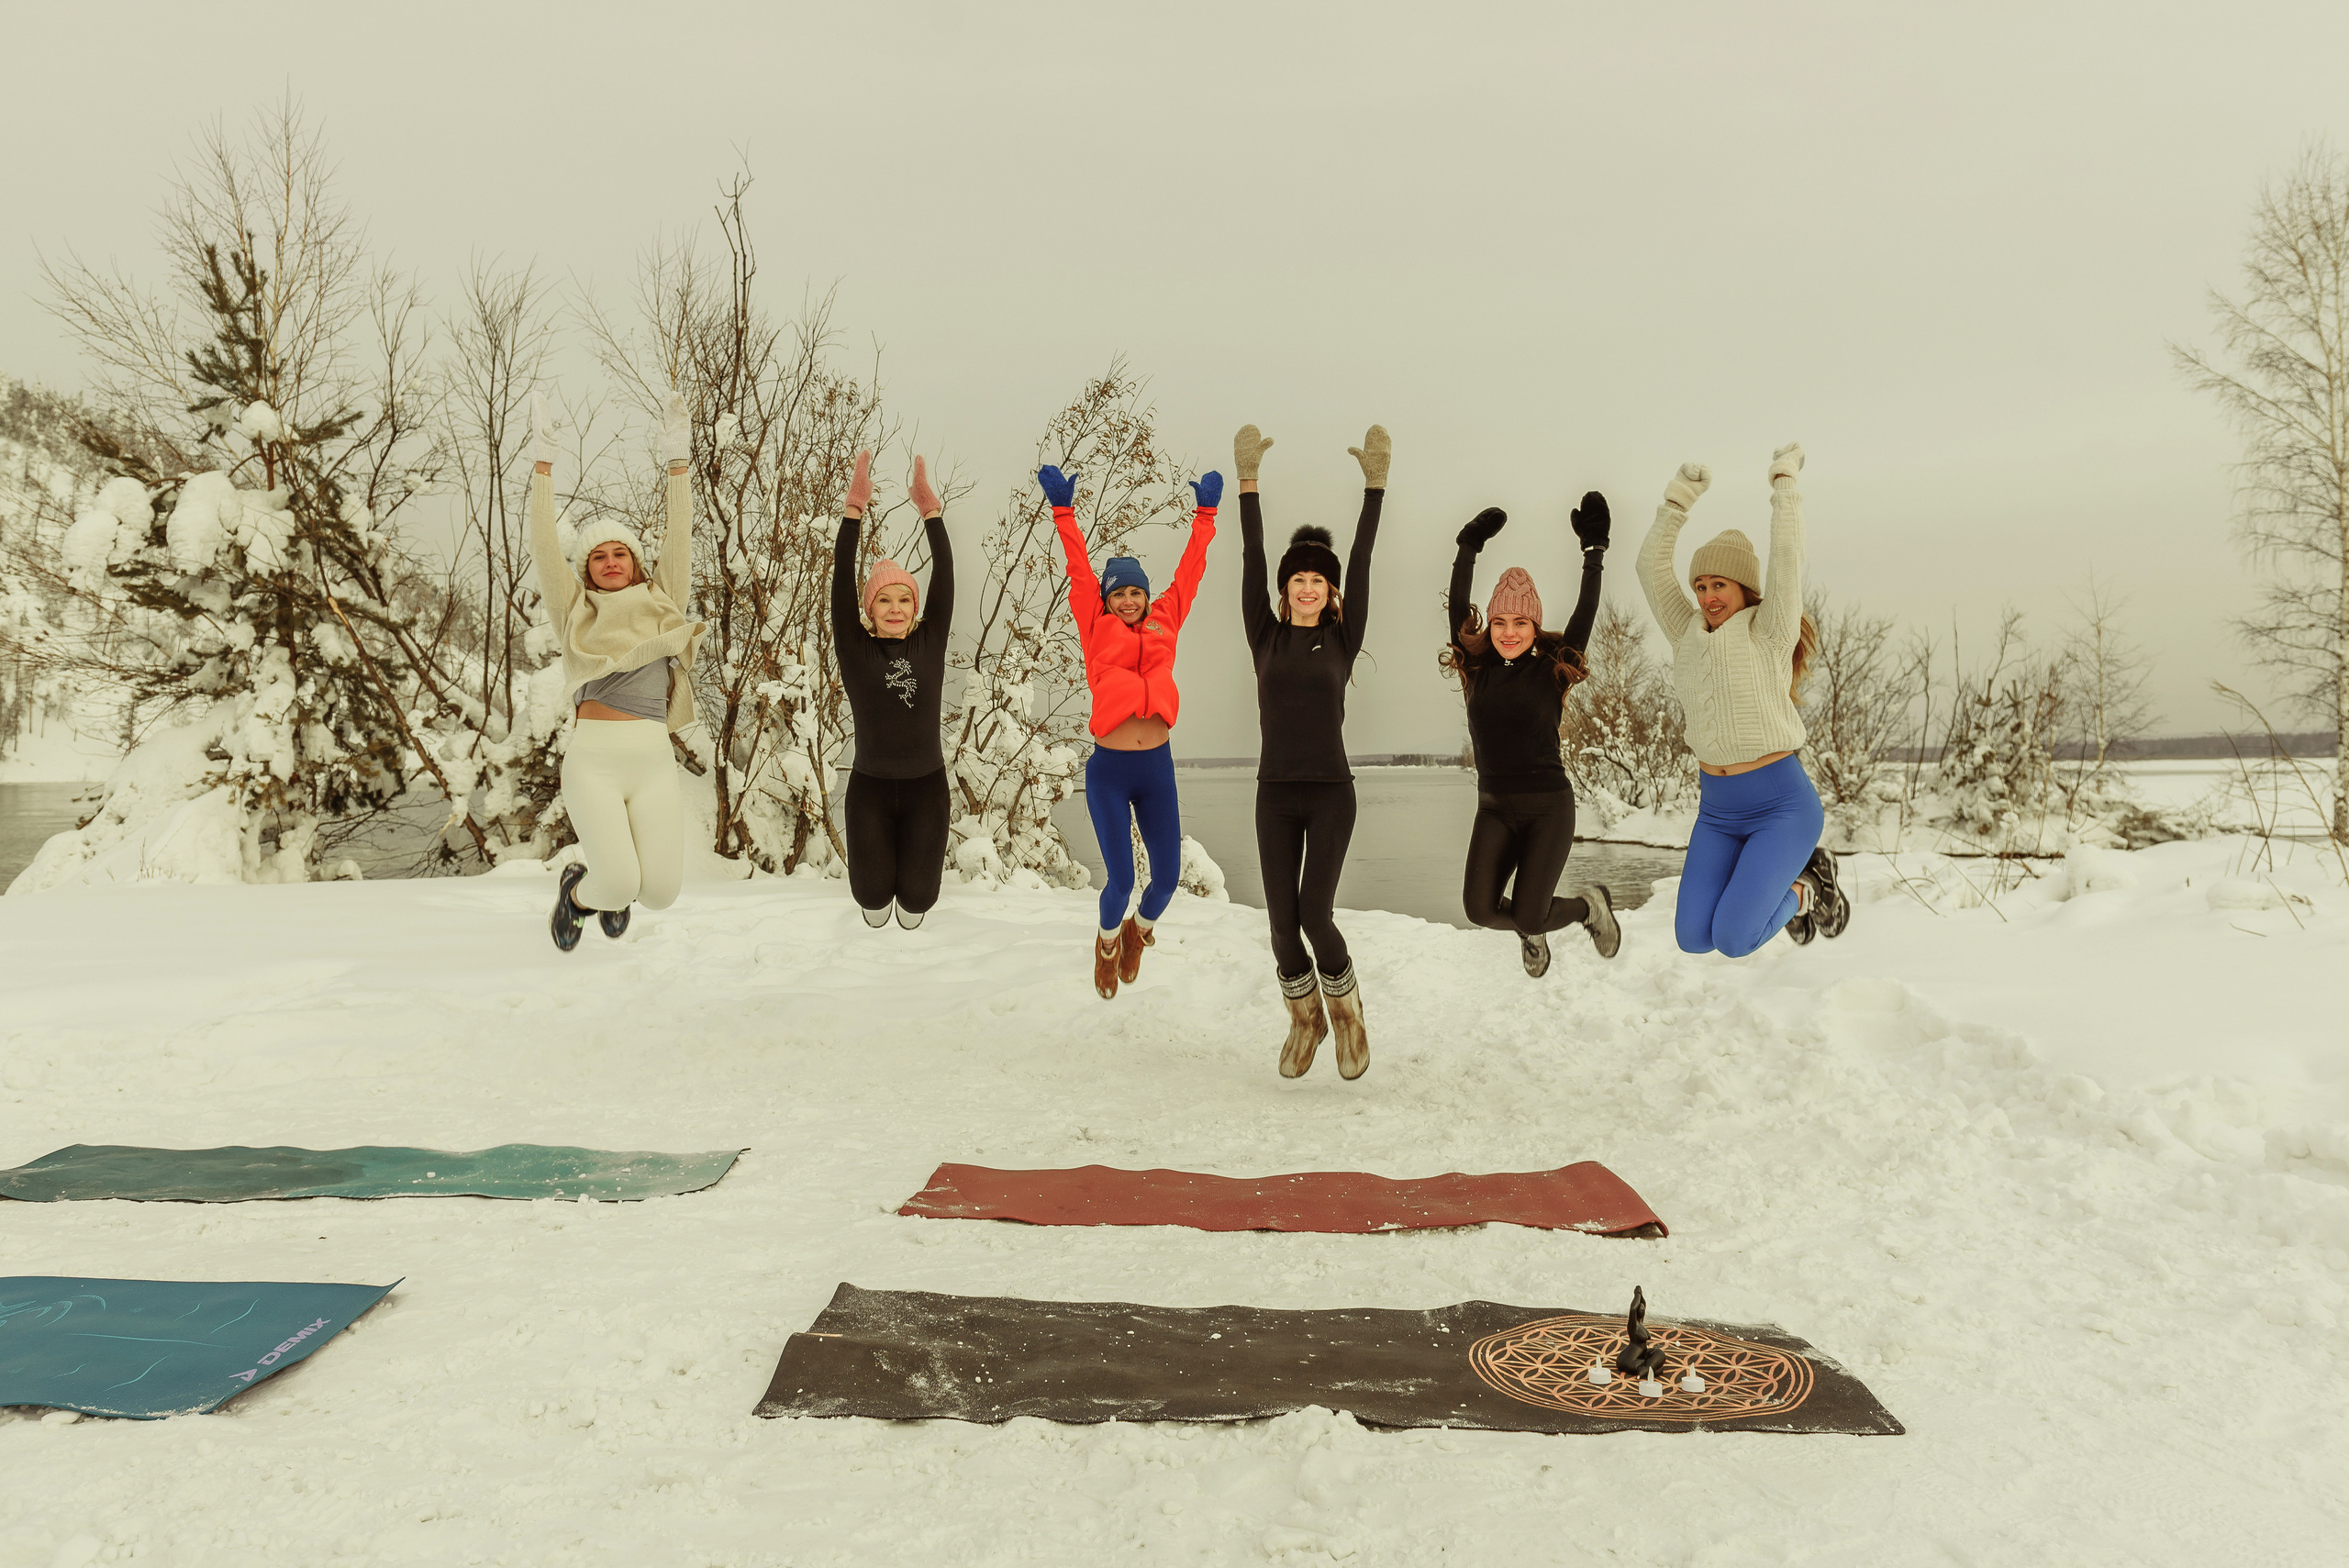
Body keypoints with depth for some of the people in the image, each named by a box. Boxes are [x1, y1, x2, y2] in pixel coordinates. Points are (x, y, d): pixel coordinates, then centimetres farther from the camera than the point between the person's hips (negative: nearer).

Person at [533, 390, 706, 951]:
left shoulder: (662, 604, 16)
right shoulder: (576, 612, 11)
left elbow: (679, 540, 10)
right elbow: (544, 545, 3)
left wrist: (677, 462, 7)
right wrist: (543, 463, -2)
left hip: (653, 760, 2)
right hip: (593, 758, -2)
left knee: (660, 891, -10)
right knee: (617, 886, -19)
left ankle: (610, 879, 28)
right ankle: (579, 888, 20)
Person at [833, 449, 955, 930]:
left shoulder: (930, 644, 0)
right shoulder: (855, 649, -3)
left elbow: (944, 577, -8)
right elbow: (842, 580, -12)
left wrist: (931, 510, -17)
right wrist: (854, 509, -20)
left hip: (926, 786, 1)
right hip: (870, 787, -1)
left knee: (919, 897, 2)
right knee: (872, 894, 1)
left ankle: (909, 905, 38)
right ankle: (880, 900, 38)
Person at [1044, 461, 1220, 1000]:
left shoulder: (1164, 622, 10)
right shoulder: (1097, 630, 3)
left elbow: (1189, 570, 17)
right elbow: (1079, 571, 6)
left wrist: (1206, 512, 23)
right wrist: (1063, 511, 8)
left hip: (1157, 767, 3)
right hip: (1108, 770, -3)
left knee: (1167, 877, 3)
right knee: (1120, 881, -4)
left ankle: (1139, 929, 37)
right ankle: (1108, 940, 29)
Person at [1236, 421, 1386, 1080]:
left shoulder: (1343, 640, 5)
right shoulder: (1266, 638, 7)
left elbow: (1361, 563, -2)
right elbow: (1251, 561, 1)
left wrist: (1375, 482, -7)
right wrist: (1249, 481, -6)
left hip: (1330, 794, -2)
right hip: (1275, 795, 2)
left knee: (1315, 915, -13)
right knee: (1282, 924, 0)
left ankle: (1347, 1013, 13)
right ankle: (1304, 1020, 25)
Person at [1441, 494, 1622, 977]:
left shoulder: (1552, 671, -2)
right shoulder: (1477, 672, 4)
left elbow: (1585, 614, -7)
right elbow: (1458, 610, 0)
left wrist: (1594, 551, -8)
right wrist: (1469, 548, -3)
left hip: (1548, 807, -2)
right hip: (1495, 809, 3)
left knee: (1528, 918, -14)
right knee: (1480, 908, -18)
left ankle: (1588, 903, 22)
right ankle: (1529, 927, 20)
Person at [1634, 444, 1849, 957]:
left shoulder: (1770, 633, -8)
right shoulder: (1689, 634, 6)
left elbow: (1787, 561, -18)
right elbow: (1652, 567, 2)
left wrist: (1785, 482, -10)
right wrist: (1680, 499, -1)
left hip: (1782, 805, -6)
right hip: (1717, 809, 6)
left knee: (1734, 939, -18)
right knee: (1694, 939, -3)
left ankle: (1804, 891, 14)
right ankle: (1782, 884, 23)